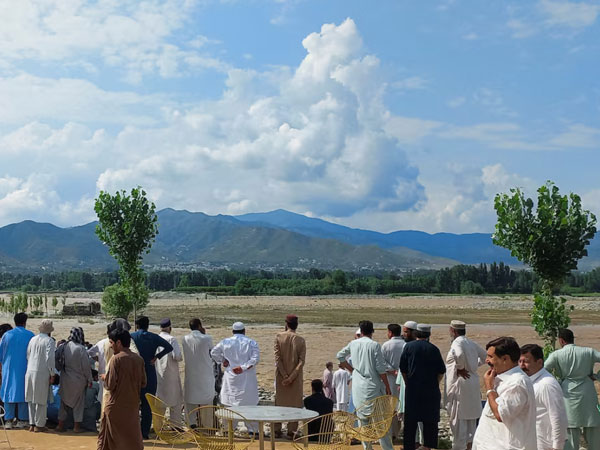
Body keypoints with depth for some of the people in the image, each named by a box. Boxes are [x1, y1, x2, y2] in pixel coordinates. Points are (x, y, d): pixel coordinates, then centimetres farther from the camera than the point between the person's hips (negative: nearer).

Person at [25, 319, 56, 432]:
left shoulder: (33, 339, 9)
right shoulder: (49, 341, -9)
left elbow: (27, 356, 11)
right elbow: (50, 358, -15)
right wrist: (52, 374, -7)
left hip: (30, 372, 6)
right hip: (42, 373, -5)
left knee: (31, 399, 14)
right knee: (41, 400, 4)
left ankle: (32, 424, 17)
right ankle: (39, 425, 8)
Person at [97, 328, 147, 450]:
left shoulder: (116, 359, -13)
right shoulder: (139, 359, 1)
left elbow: (110, 385, -15)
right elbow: (143, 383, 7)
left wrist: (104, 378, 5)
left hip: (116, 406, -5)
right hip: (133, 405, 5)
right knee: (133, 437, 10)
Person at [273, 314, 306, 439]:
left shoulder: (279, 337, -6)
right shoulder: (301, 340, -4)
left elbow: (277, 358, -10)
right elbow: (301, 361, -11)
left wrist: (285, 376, -9)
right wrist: (292, 377, -11)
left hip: (281, 377, 0)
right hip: (295, 377, 0)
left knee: (279, 402, 11)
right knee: (294, 404, 7)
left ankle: (277, 430, 14)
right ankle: (291, 431, 5)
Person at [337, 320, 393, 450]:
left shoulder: (353, 344, 5)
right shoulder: (374, 345, -9)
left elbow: (340, 356, 18)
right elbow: (381, 368, -11)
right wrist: (387, 387, -4)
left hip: (358, 387, 4)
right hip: (373, 386, -4)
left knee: (363, 418, 11)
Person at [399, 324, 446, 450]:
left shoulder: (409, 346, -1)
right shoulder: (434, 349, -2)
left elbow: (402, 368, 2)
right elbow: (441, 371, -1)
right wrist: (434, 383, 12)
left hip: (412, 389, 0)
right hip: (431, 390, 0)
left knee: (410, 420, 7)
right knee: (430, 420, 9)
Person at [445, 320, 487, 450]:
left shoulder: (457, 342, -14)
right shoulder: (472, 343, 10)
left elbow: (459, 354, -36)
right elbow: (485, 356, 23)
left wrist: (460, 368, -21)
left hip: (460, 384, -8)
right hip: (473, 382, 8)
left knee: (458, 419, -1)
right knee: (471, 417, 17)